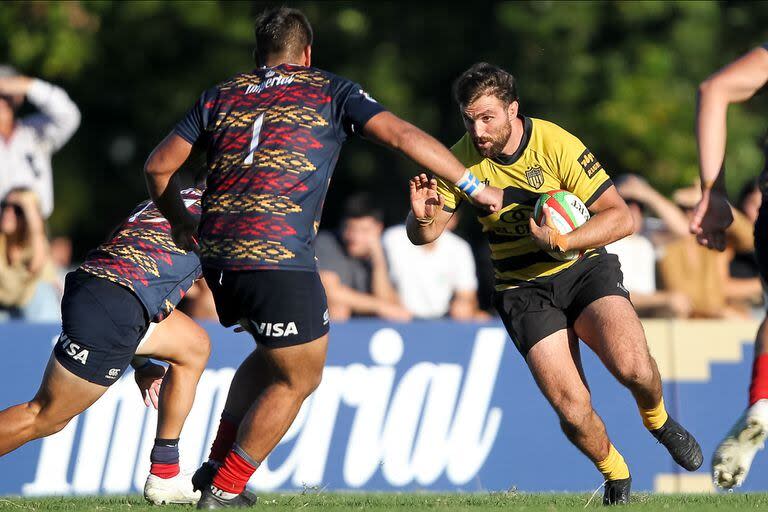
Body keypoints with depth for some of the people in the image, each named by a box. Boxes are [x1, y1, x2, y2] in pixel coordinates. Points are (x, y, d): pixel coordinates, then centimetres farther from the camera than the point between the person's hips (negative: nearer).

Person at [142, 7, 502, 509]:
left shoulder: (221, 96, 17)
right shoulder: (331, 91, 8)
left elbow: (159, 166, 16)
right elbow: (403, 135, -2)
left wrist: (181, 223, 33)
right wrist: (475, 187, 5)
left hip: (218, 258, 6)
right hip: (279, 260, -6)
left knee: (276, 355, 29)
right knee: (300, 379, 10)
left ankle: (217, 465, 25)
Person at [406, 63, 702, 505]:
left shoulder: (556, 144, -15)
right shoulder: (461, 160, -7)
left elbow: (621, 218, -15)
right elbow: (424, 236, 1)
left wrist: (562, 241, -29)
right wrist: (422, 217, -23)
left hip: (585, 269, -1)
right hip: (524, 290, 2)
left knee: (632, 365, -29)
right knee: (573, 410, -16)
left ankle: (657, 419, 7)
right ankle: (615, 475, 16)